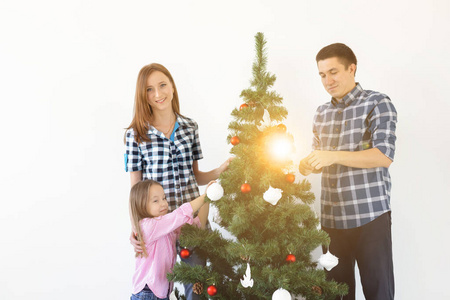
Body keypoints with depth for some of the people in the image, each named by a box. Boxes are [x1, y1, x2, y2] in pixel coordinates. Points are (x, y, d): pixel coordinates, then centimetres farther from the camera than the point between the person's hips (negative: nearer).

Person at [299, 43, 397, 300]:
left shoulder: (378, 103, -4)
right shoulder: (322, 113, 14)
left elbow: (384, 156, -14)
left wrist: (335, 156, -22)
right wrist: (308, 165, -2)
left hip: (370, 214, -5)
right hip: (331, 216, 5)